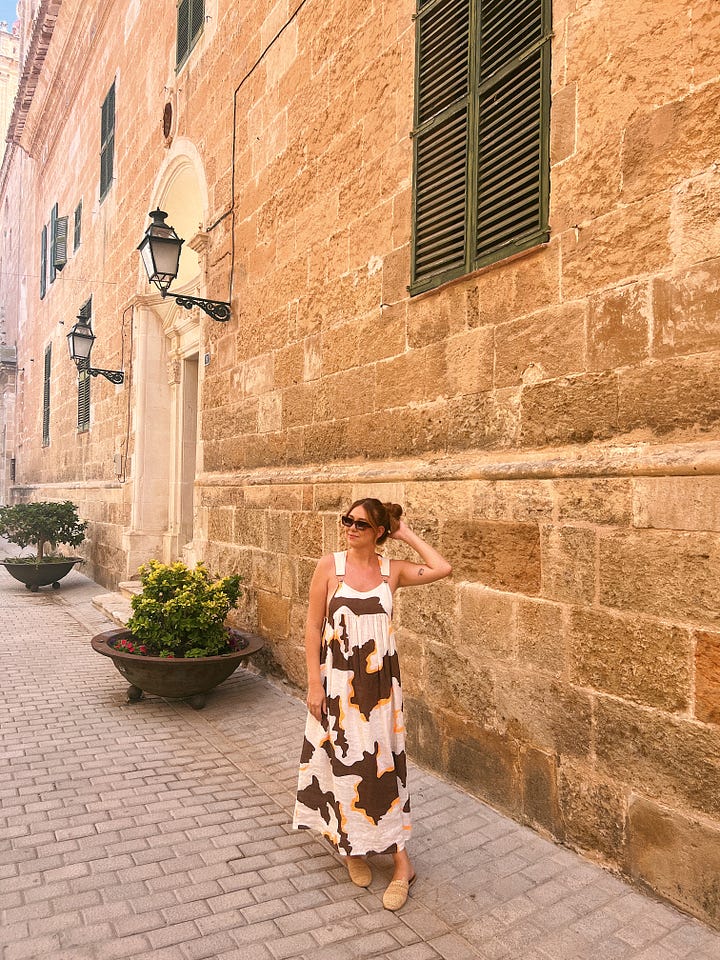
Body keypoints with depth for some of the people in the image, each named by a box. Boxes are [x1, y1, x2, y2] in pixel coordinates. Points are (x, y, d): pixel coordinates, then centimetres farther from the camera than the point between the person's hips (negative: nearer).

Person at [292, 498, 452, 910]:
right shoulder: (330, 566, -7)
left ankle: (401, 861, 20)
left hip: (380, 680, 1)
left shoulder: (393, 570, -1)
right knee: (344, 760, 10)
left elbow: (443, 569, -14)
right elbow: (313, 627, -5)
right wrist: (314, 684, -9)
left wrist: (408, 535, -6)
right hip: (338, 679, -1)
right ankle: (353, 848, 33)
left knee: (383, 761, 6)